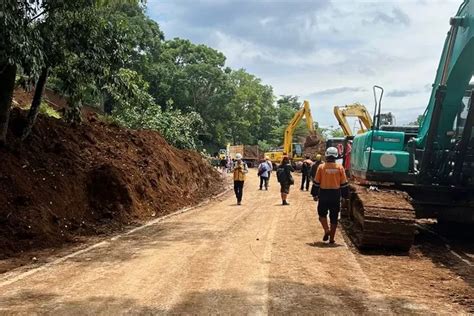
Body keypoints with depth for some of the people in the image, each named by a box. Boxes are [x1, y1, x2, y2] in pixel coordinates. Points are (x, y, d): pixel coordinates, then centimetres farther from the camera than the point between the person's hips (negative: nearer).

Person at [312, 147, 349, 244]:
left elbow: (316, 182, -1)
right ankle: (331, 238, 11)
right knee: (334, 216, 9)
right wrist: (345, 195, 11)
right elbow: (344, 183, 1)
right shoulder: (340, 167, -2)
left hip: (324, 194, -1)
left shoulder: (321, 167, -4)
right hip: (336, 194, 1)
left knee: (322, 213, 15)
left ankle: (326, 229, -8)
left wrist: (315, 194, 8)